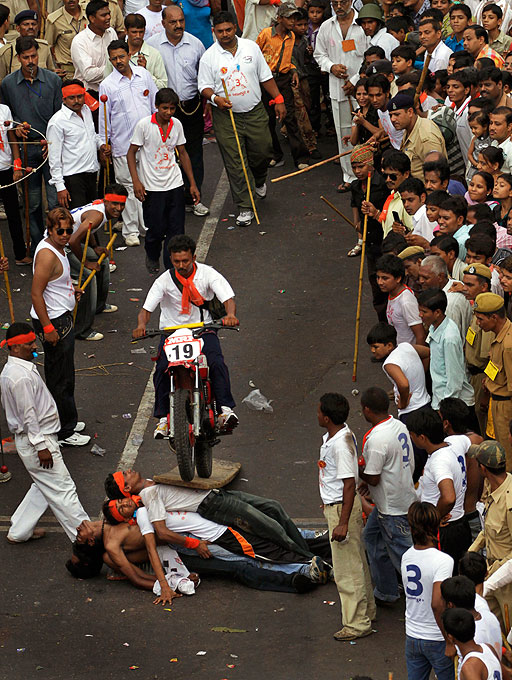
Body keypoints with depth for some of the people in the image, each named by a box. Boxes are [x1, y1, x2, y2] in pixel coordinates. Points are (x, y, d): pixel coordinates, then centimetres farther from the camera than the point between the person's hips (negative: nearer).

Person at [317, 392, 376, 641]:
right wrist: (327, 504, 29)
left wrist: (343, 523, -25)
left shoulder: (341, 444, -26)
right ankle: (366, 609, 36)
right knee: (356, 561, 22)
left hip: (343, 507, -10)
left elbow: (349, 484, -26)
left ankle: (357, 623, 8)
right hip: (333, 504, 10)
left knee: (347, 567, -1)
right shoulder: (332, 436, 4)